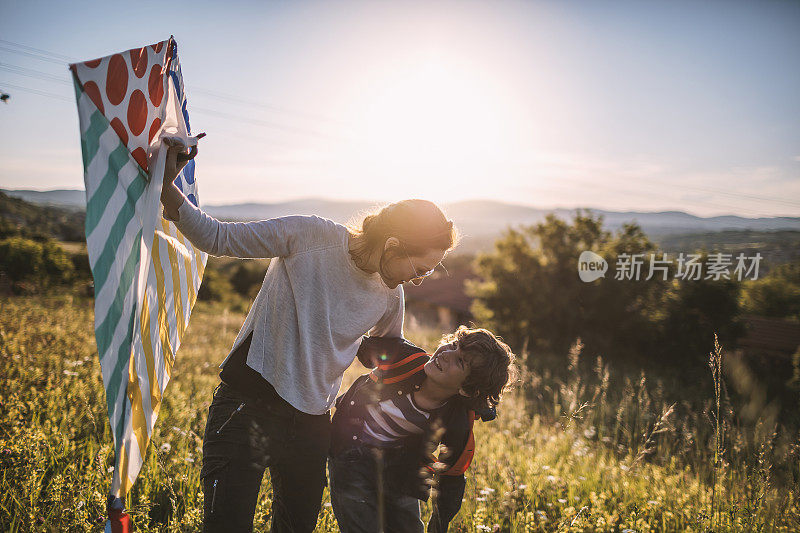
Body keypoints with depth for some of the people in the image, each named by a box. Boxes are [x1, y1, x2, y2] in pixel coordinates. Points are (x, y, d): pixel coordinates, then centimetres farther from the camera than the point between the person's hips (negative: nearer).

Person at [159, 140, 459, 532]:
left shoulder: (390, 297, 2)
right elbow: (217, 238, -11)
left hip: (312, 425, 5)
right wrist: (167, 187, -22)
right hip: (248, 408, -5)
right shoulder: (311, 236, -15)